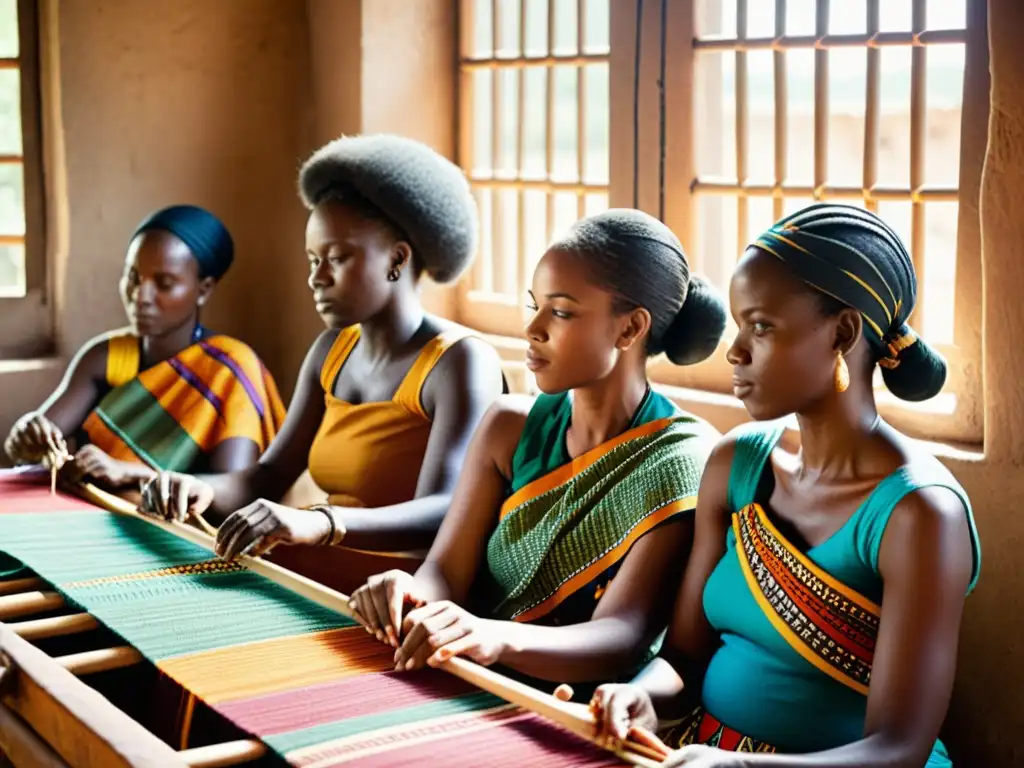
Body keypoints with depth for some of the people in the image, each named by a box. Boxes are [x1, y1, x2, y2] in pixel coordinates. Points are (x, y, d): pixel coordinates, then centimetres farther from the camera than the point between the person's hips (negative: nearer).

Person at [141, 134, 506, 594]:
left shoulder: (460, 362, -13)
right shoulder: (333, 351, 10)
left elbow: (441, 516, -25)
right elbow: (269, 477, 10)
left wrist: (318, 523, -41)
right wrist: (204, 490, -11)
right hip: (314, 575, 7)